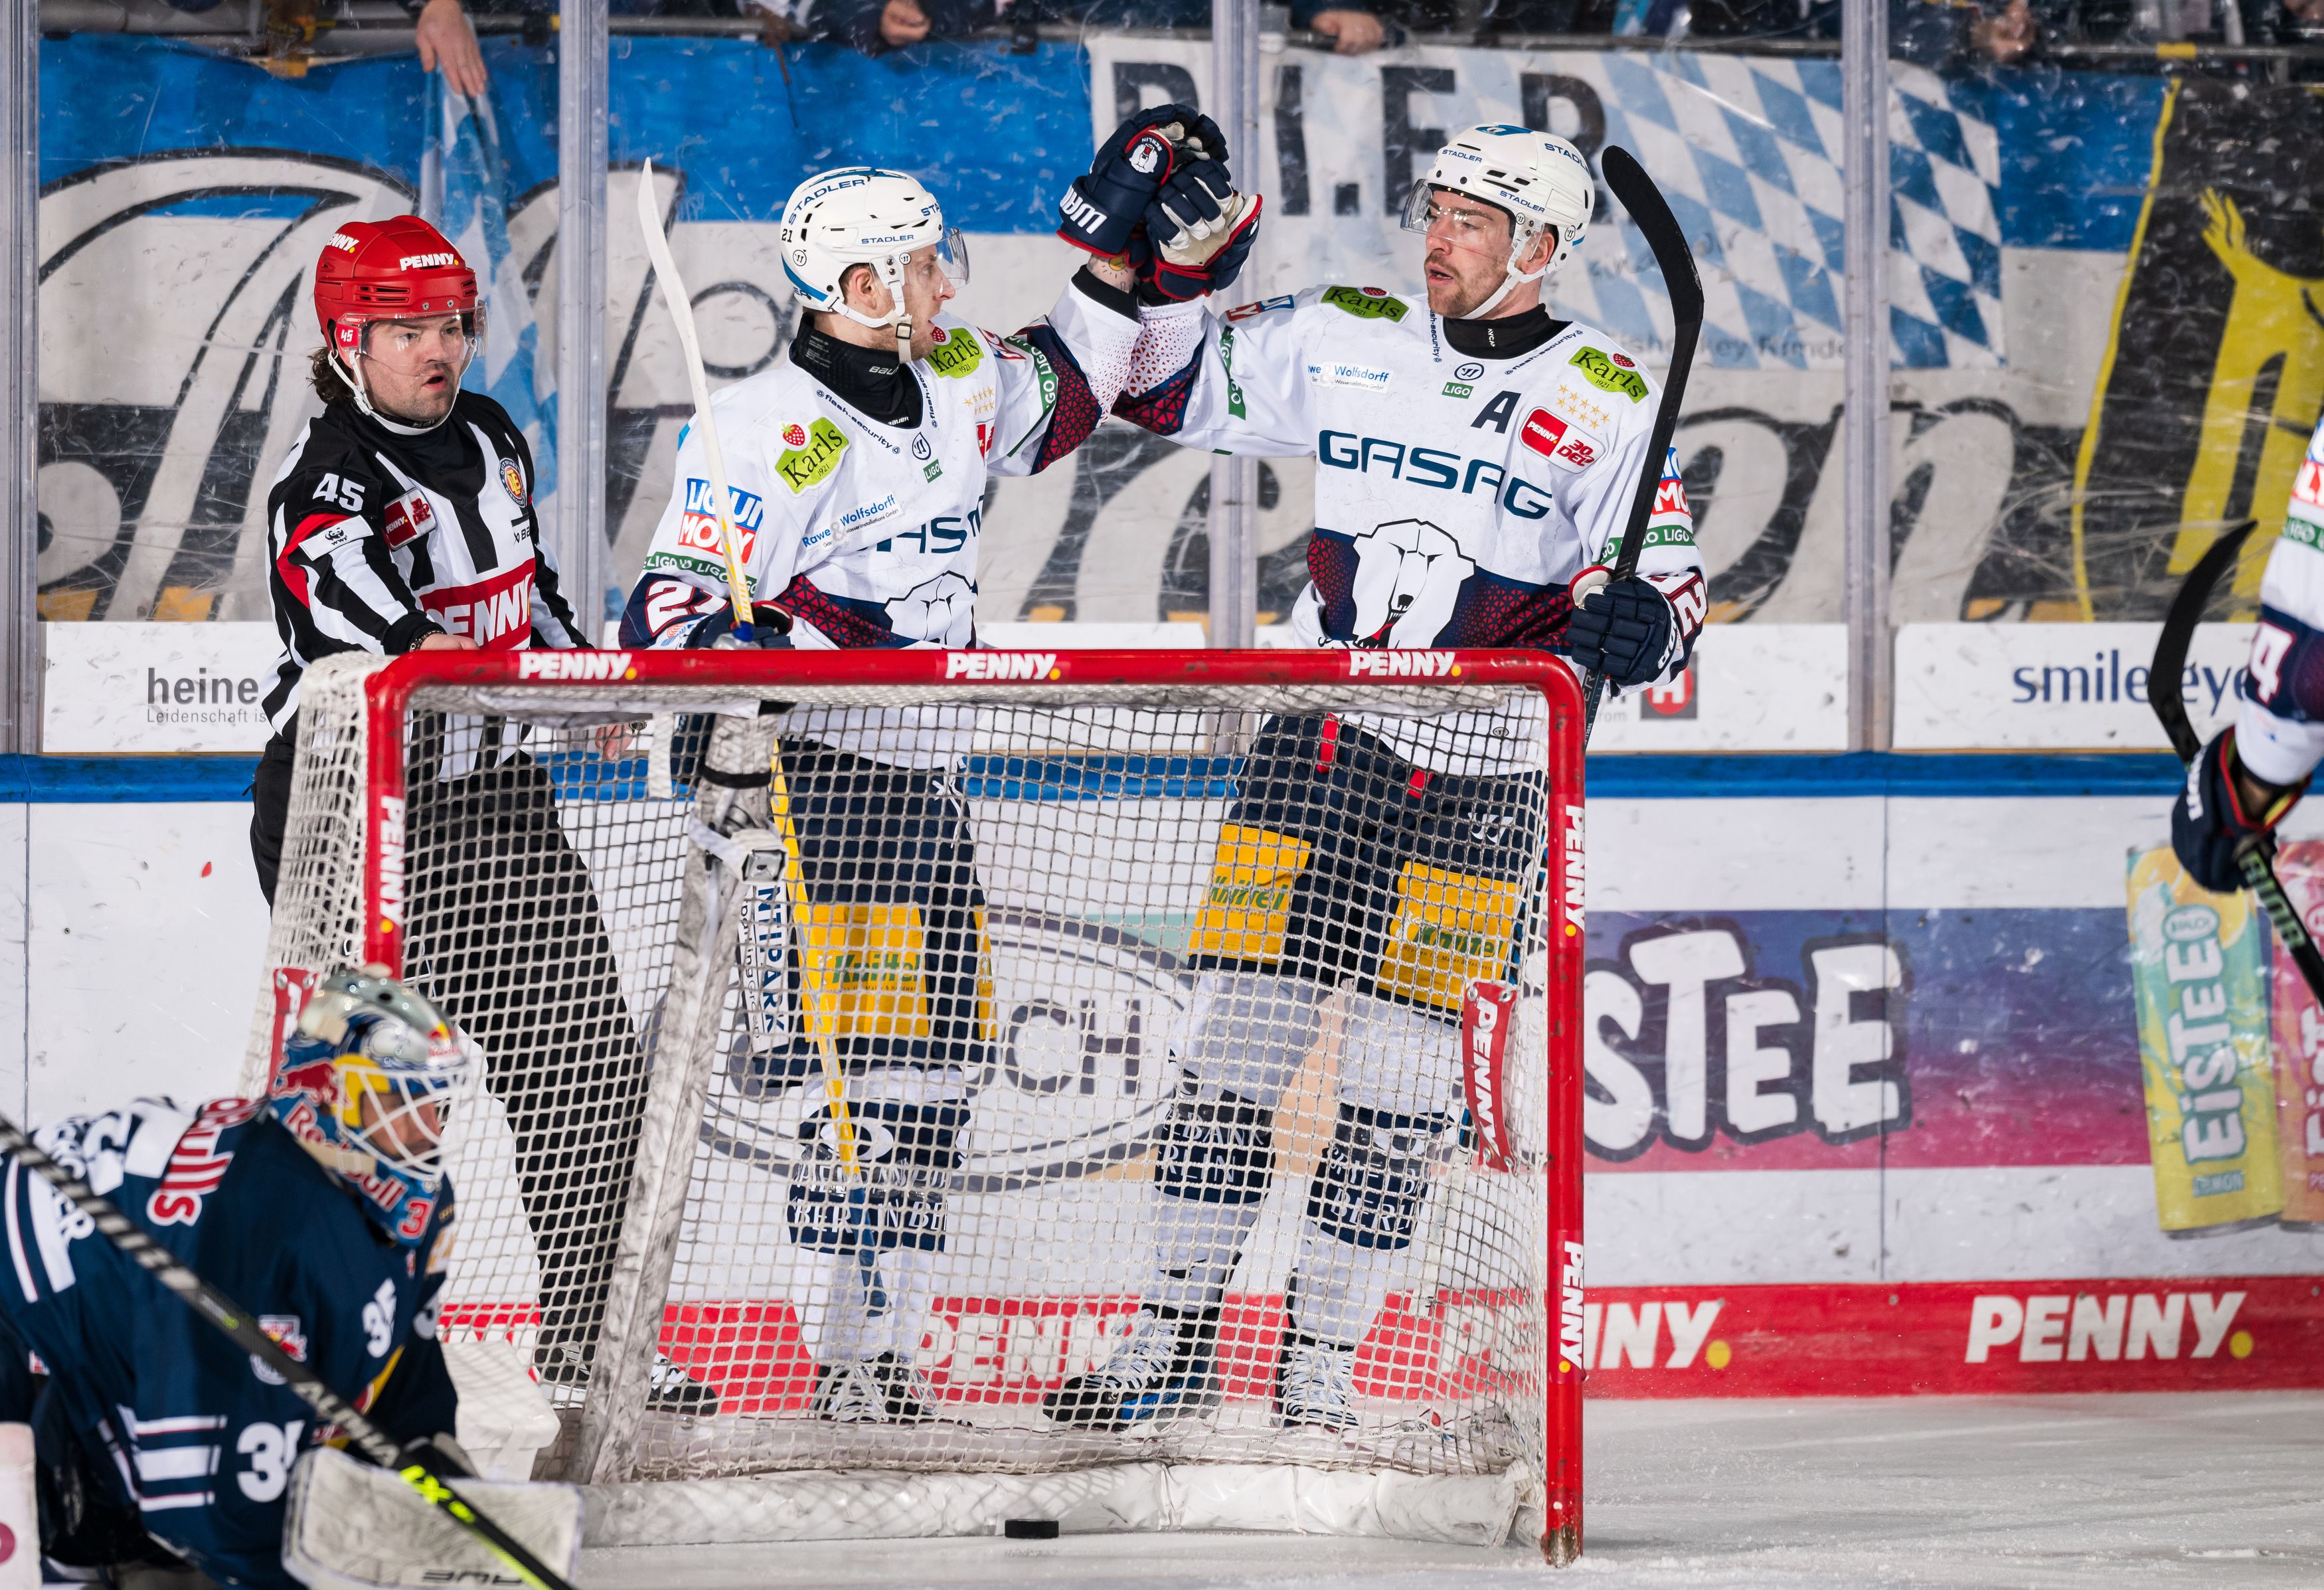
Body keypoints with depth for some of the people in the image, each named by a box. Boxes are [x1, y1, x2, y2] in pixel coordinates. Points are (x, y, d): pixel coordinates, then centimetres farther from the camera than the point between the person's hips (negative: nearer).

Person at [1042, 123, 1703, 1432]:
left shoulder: (1609, 403, -2)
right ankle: (1176, 1339, 8)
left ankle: (1322, 1362, 9)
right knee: (1238, 1038, 0)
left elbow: (1670, 584, -3)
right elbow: (1177, 382, 11)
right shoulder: (1346, 344, 5)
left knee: (1399, 1084, -1)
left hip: (1479, 783, -2)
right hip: (1317, 745, 2)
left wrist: (1642, 624, -25)